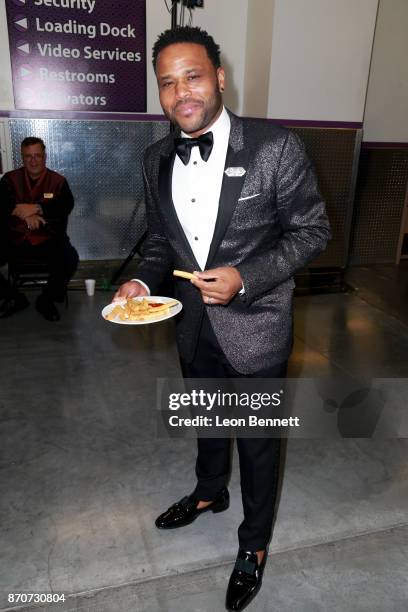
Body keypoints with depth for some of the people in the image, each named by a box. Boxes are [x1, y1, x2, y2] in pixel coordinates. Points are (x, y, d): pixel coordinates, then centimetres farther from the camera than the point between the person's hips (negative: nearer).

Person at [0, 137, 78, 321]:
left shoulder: (58, 181, 4)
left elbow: (66, 206, -14)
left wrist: (36, 208, -23)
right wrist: (25, 214, -22)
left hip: (48, 240, -1)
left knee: (70, 259, -30)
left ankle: (46, 300, -3)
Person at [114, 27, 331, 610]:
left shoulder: (276, 147, -17)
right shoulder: (157, 159, -1)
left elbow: (312, 230, -11)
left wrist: (245, 277, -24)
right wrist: (143, 280, -10)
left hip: (256, 325, -4)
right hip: (195, 322, 5)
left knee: (258, 438, 13)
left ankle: (253, 544, 39)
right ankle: (210, 492, 56)